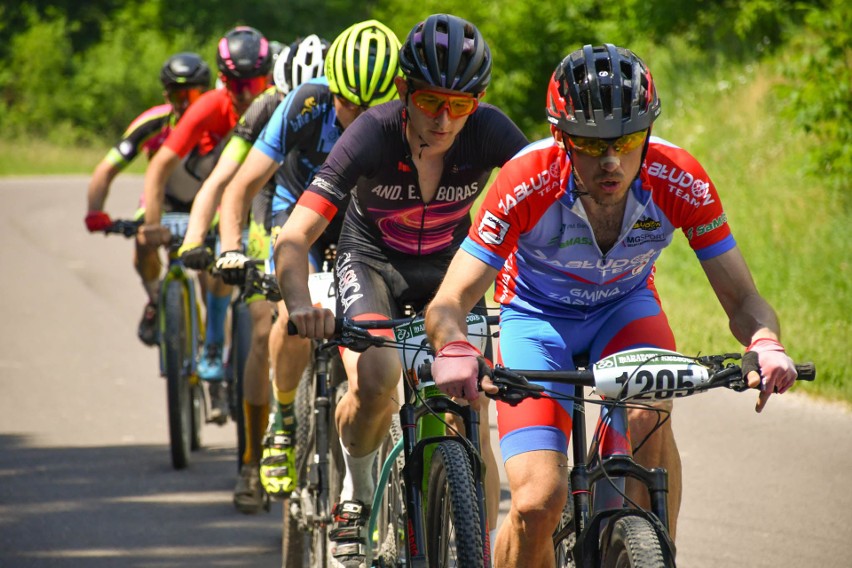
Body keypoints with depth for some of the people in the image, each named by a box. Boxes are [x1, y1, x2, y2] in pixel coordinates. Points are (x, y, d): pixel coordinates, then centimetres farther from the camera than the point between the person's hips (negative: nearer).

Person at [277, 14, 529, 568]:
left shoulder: (491, 132, -24)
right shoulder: (373, 134, -29)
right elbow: (294, 237, -33)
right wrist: (300, 303, -53)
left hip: (449, 267, 2)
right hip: (373, 261, -2)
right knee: (375, 379, -30)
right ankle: (356, 488, -1)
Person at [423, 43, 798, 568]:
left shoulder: (680, 182, -28)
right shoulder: (528, 183, -33)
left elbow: (741, 298, -22)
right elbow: (449, 302, -32)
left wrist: (765, 344, -45)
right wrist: (455, 350, -56)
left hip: (624, 307, 1)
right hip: (538, 314, -1)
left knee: (651, 414, -32)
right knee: (538, 502, -19)